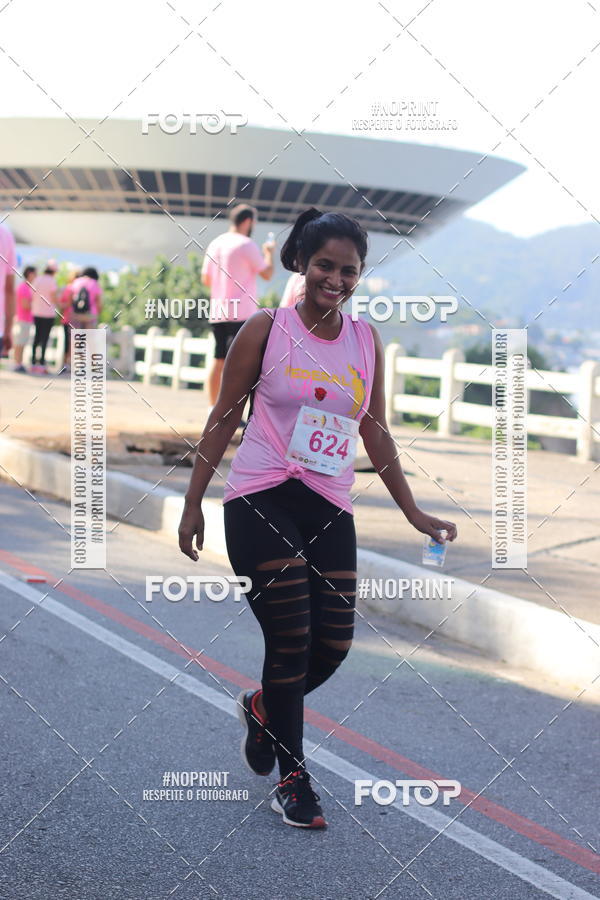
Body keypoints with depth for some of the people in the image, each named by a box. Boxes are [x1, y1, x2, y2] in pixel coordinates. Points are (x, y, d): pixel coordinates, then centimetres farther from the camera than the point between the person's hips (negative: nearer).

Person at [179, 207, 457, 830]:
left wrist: (413, 513, 13)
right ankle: (292, 777, 11)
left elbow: (376, 435, 15)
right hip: (261, 500, -4)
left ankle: (262, 707, 32)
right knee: (290, 639, -6)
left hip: (330, 509, 4)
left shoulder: (366, 341, 8)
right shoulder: (266, 330, -4)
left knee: (334, 643, 0)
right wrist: (193, 503, 1)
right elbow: (223, 419, 2)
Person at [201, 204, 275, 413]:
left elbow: (206, 279, 16)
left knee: (219, 361, 11)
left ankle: (213, 409, 12)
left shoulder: (214, 244, 12)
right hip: (241, 313, -7)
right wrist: (269, 253, 11)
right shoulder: (246, 245, -10)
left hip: (217, 312, 7)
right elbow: (267, 274, -6)